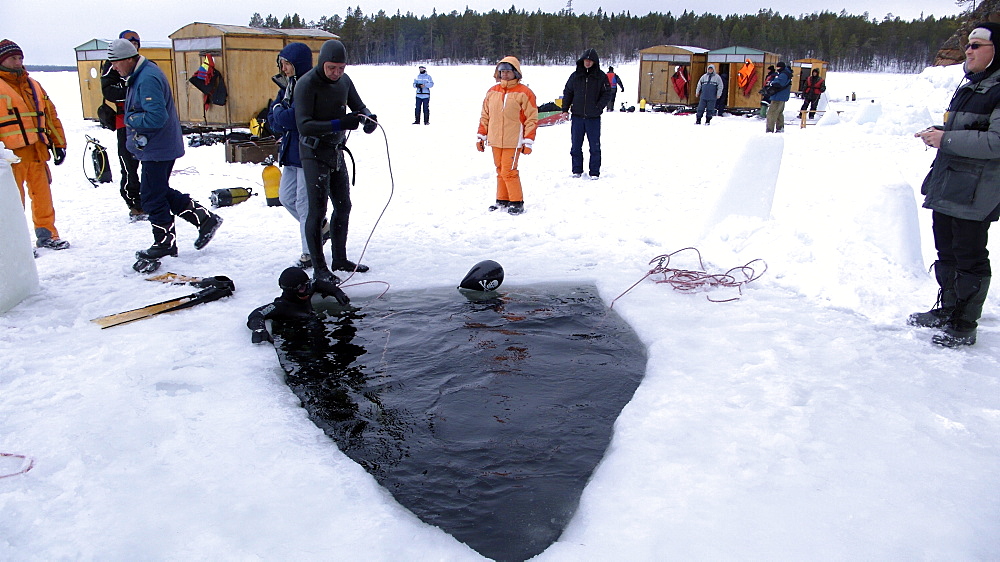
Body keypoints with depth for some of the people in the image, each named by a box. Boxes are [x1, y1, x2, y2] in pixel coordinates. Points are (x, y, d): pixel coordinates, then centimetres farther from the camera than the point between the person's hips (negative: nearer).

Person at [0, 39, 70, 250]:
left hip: (37, 151, 6)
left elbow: (50, 114, 20)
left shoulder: (33, 85, 17)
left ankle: (47, 235, 23)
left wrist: (59, 143, 15)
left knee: (43, 195, 11)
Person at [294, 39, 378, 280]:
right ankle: (319, 267, 2)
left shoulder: (344, 81, 3)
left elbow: (359, 106, 8)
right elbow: (304, 125, -24)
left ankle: (340, 259, 27)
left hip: (336, 151, 8)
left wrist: (368, 117, -17)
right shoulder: (306, 84, -17)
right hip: (314, 153, -7)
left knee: (343, 206, 13)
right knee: (317, 210, -6)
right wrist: (339, 124, -34)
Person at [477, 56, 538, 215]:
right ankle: (502, 200, 21)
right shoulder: (492, 92, 10)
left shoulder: (524, 93, -5)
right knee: (500, 171, 10)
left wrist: (528, 142, -9)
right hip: (495, 140, 5)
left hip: (513, 141, -5)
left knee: (509, 171, -9)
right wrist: (480, 136, 13)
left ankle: (517, 202, 3)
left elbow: (532, 118, -5)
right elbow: (485, 116, 16)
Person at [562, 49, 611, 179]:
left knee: (595, 146, 2)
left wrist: (598, 107, -9)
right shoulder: (575, 75, 5)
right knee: (576, 146, 7)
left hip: (593, 117, -2)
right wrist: (565, 109, 4)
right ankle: (577, 170, 18)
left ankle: (594, 172, 10)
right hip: (577, 116, 2)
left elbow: (607, 93, 3)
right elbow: (567, 92, 12)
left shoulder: (600, 76, 0)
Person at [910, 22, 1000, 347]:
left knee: (970, 257, -2)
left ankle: (965, 325, 7)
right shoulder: (967, 89, 18)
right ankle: (947, 310, 29)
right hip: (947, 187, 9)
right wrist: (938, 136, 10)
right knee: (946, 252, 16)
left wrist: (946, 140, -21)